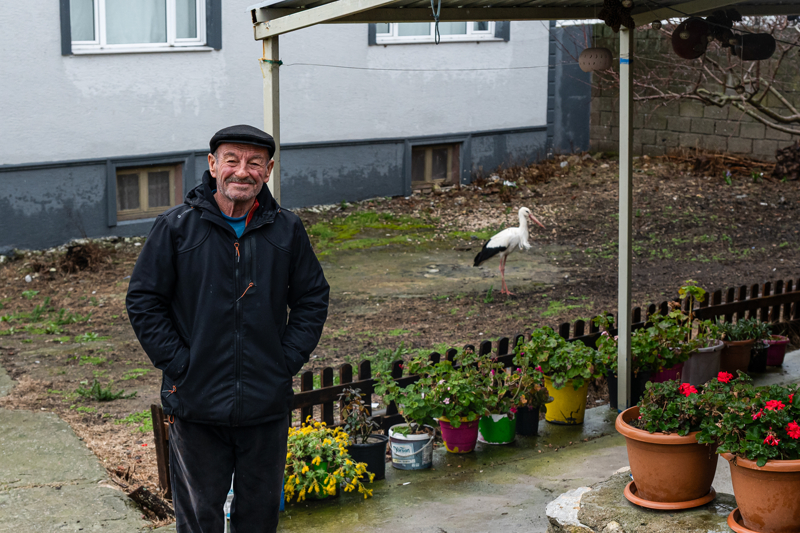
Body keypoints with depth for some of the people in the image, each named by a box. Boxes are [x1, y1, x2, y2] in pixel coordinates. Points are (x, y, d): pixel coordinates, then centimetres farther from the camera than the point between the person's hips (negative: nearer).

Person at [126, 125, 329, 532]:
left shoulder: (287, 231, 3)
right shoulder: (176, 227, -4)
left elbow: (313, 300, 10)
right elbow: (143, 301, -2)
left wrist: (286, 362, -1)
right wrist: (178, 366, -8)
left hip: (267, 406, 2)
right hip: (196, 405, -2)